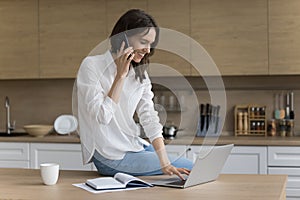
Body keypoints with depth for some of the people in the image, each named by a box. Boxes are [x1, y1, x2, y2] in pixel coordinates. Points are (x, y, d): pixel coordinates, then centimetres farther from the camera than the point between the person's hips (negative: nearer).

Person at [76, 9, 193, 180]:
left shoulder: (140, 74, 7)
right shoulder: (92, 66, -12)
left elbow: (150, 119, -4)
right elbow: (103, 116, -21)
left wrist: (165, 163, -16)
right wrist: (120, 76, -21)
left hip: (135, 146, 7)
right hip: (111, 157, -7)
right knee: (189, 167, -9)